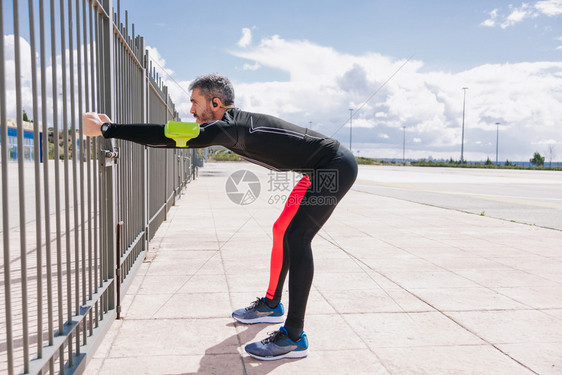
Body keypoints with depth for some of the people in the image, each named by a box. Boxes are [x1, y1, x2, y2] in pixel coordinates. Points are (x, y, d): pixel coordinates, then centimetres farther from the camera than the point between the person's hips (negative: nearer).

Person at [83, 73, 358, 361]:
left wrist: (105, 129, -25)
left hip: (336, 167, -10)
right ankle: (271, 305, 27)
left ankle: (294, 338, -12)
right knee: (282, 231, 13)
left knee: (296, 237, -17)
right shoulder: (231, 124, 7)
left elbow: (173, 136, -31)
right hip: (320, 169, 10)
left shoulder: (231, 127, -23)